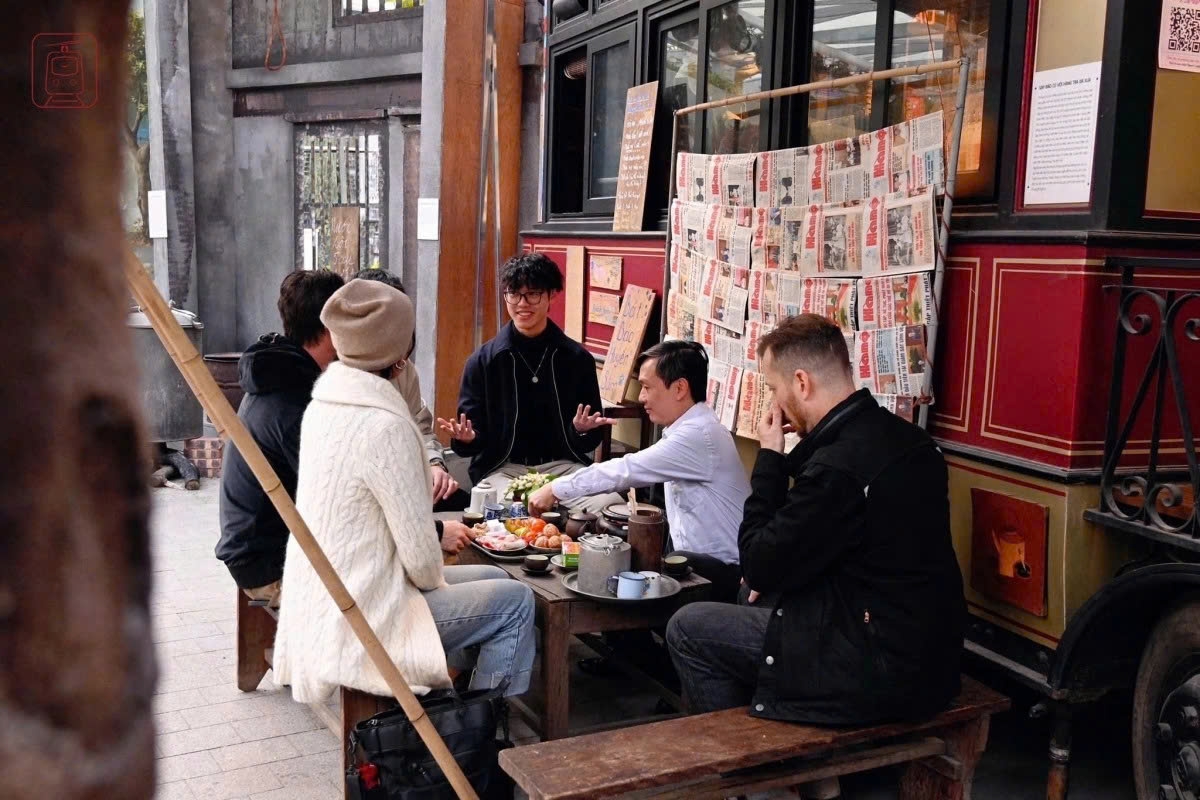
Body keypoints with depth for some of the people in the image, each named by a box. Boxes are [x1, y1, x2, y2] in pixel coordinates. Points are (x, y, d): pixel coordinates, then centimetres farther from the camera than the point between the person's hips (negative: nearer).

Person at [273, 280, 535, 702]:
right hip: (360, 621, -9)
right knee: (515, 601, 0)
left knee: (493, 578, 18)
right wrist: (437, 580, -2)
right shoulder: (384, 426, -25)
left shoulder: (325, 403, 3)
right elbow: (419, 555, -19)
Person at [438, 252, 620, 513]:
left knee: (612, 506, -29)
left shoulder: (577, 359, 5)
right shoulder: (483, 361, 4)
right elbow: (474, 436, 5)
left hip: (563, 465, 2)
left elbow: (591, 441, 9)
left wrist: (583, 430, -15)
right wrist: (466, 438, -19)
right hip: (502, 467, -1)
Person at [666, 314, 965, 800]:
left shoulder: (838, 467, -25)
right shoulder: (904, 437, 3)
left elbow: (759, 567, -13)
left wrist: (770, 458, -9)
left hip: (875, 675, -9)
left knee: (687, 627, 2)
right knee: (761, 602, 27)